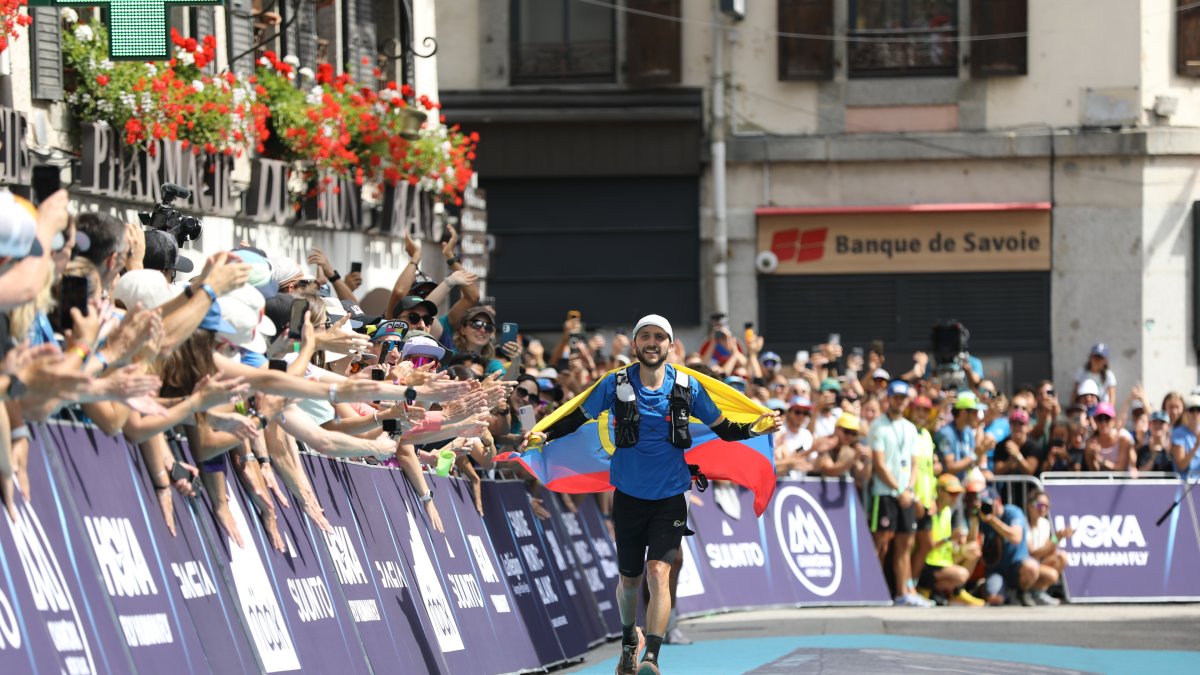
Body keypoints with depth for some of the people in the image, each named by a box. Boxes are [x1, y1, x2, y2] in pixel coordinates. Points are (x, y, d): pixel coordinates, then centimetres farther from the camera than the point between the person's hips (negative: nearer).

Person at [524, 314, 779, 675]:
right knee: (630, 579, 14)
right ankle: (629, 641, 42)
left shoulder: (687, 387, -3)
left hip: (670, 498, -1)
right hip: (629, 496, 1)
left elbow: (722, 427, 6)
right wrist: (544, 435, -9)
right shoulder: (616, 385, -5)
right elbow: (579, 416, 7)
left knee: (659, 573, -19)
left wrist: (756, 428, -11)